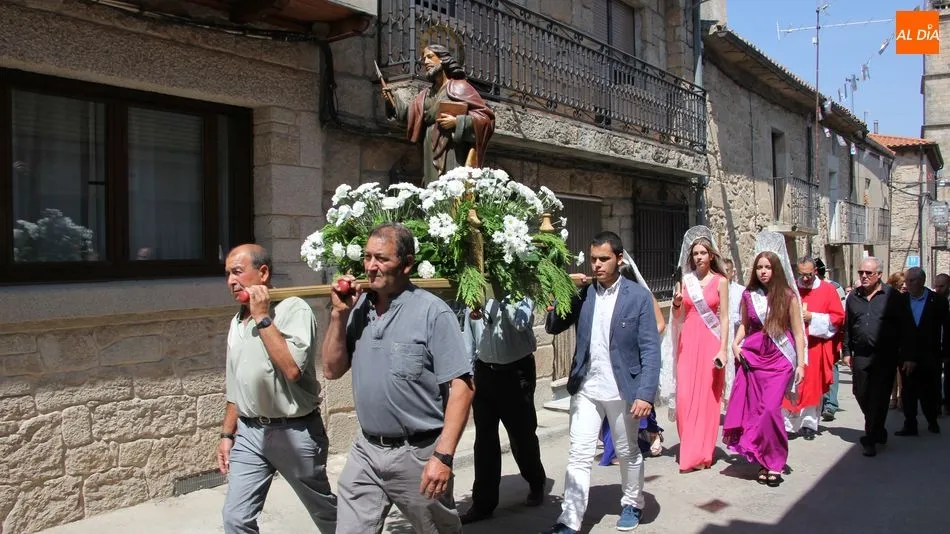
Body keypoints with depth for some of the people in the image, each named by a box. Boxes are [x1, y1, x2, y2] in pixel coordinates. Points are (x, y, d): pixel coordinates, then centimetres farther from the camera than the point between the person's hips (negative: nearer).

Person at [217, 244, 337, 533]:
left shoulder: (293, 309, -13)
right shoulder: (237, 322, 9)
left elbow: (292, 369, -27)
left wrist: (263, 317, -21)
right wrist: (227, 434, 15)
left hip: (294, 432, -6)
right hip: (249, 433, 6)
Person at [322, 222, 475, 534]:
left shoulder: (433, 312, -14)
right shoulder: (358, 308, 2)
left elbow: (461, 387, -15)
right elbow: (332, 370, 5)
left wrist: (443, 456, -20)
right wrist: (339, 314, -7)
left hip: (417, 454, -4)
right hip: (366, 451, 4)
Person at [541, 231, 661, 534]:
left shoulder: (638, 296, -7)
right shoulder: (582, 293, 2)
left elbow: (650, 350, -9)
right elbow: (552, 328, 3)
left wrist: (646, 394, -17)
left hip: (622, 390, -2)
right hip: (585, 389, 2)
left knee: (627, 453, 17)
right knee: (579, 456, 2)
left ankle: (633, 504, 39)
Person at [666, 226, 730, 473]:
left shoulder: (720, 281, 2)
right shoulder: (685, 280, 8)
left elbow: (724, 318, 0)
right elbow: (678, 317, 11)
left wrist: (723, 349, -8)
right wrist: (677, 303, -11)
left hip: (710, 343, -2)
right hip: (688, 342, 2)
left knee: (707, 397, 1)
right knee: (685, 396, -2)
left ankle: (701, 453, 12)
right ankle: (690, 449, 13)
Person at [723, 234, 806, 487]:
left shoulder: (788, 296, -2)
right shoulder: (749, 295, 6)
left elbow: (798, 332, 1)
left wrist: (800, 364, -3)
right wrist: (735, 344, 1)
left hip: (779, 360, -3)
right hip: (751, 357, 3)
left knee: (770, 408, -13)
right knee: (752, 409, 1)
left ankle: (774, 463, 4)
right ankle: (767, 461, 16)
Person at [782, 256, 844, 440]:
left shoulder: (828, 290, 2)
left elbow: (838, 317, -2)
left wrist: (813, 318, -13)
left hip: (816, 346, 0)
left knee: (813, 385, 6)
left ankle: (809, 423, 15)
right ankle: (789, 424, 4)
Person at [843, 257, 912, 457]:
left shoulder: (893, 297, -2)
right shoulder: (853, 297, 10)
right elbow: (847, 327, 14)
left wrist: (908, 356, -4)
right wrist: (847, 352, 10)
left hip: (885, 356, -4)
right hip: (861, 355, 4)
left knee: (879, 398, -2)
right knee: (861, 394, 8)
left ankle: (871, 440, 6)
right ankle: (878, 430, 32)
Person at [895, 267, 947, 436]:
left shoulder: (938, 301, -1)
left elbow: (946, 328, 2)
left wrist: (944, 352, -3)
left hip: (930, 357, -1)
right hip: (907, 357, 1)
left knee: (930, 391, 8)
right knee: (908, 392, 1)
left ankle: (932, 421, 29)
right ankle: (910, 426, 7)